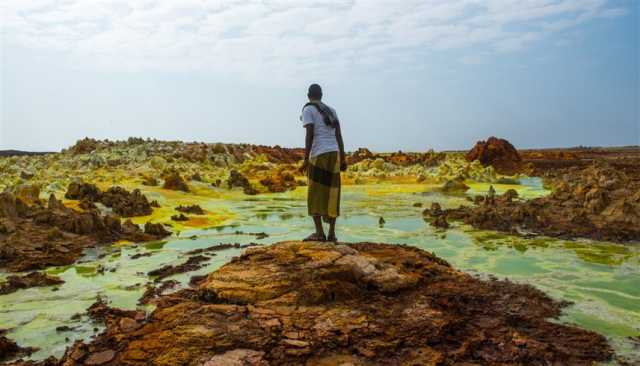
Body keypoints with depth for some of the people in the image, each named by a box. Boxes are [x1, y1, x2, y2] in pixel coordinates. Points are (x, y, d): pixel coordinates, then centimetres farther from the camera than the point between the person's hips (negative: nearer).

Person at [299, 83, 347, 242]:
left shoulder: (308, 110, 2)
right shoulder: (331, 110, 20)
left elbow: (309, 135, -10)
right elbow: (339, 135, 13)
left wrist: (306, 160, -12)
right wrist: (342, 159, 12)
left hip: (319, 156, -6)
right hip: (334, 154, 6)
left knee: (315, 195, -2)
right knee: (331, 194, 7)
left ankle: (319, 233, -9)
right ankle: (332, 233, 4)